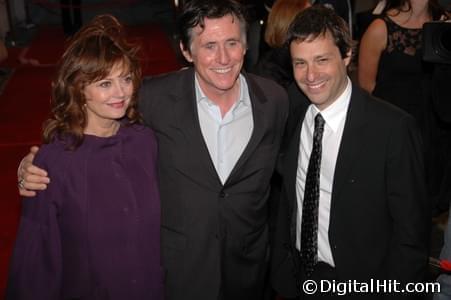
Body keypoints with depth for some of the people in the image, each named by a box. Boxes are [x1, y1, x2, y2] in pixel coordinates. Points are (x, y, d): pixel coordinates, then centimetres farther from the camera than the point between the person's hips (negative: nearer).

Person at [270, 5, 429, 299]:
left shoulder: (393, 128, -20)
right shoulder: (291, 113, -4)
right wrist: (280, 270, 2)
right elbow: (286, 200, 4)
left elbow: (411, 230, -14)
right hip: (295, 276, 4)